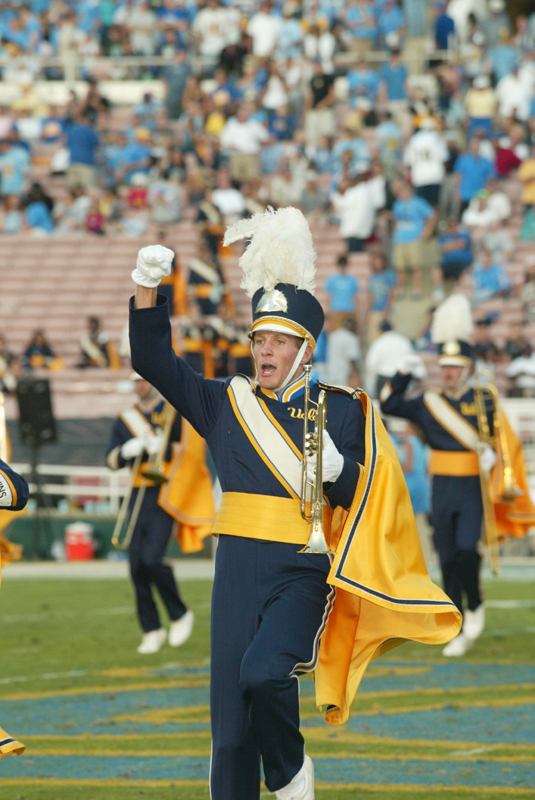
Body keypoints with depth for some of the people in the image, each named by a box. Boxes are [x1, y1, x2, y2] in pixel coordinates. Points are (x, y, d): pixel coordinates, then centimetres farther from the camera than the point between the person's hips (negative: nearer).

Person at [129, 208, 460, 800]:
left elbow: (360, 500, 2)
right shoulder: (228, 404, 11)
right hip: (238, 571, 3)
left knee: (265, 670, -27)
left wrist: (336, 468, -20)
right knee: (230, 726, 0)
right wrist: (147, 288, -7)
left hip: (303, 573, -3)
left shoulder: (342, 410, 4)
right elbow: (153, 361, 7)